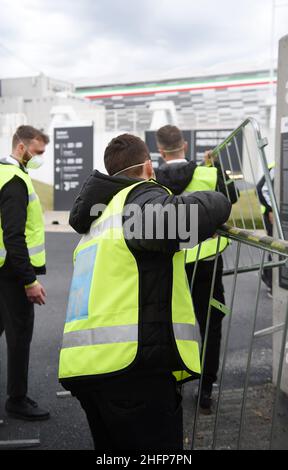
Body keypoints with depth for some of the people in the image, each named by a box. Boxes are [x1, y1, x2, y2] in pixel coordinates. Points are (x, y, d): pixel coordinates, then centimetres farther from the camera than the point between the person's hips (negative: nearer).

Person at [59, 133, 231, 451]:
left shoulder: (98, 217, 23)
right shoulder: (143, 198, -4)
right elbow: (182, 215, -26)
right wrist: (214, 203, -4)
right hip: (131, 364, -9)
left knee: (114, 447, 21)